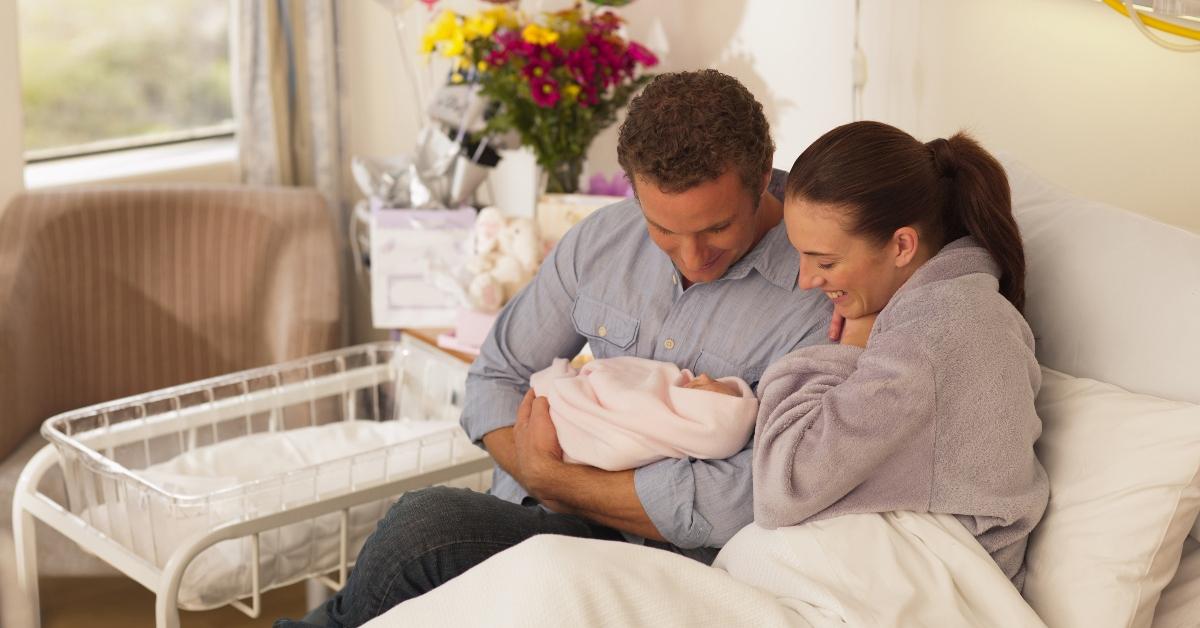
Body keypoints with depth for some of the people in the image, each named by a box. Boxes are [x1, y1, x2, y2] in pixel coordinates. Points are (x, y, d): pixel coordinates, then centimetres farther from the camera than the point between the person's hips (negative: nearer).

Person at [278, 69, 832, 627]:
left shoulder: (815, 299, -14)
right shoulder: (601, 240, 3)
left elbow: (736, 506, -19)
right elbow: (496, 379, 11)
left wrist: (550, 474, -11)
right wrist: (538, 475, -10)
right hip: (539, 518, 5)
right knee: (427, 520, -27)